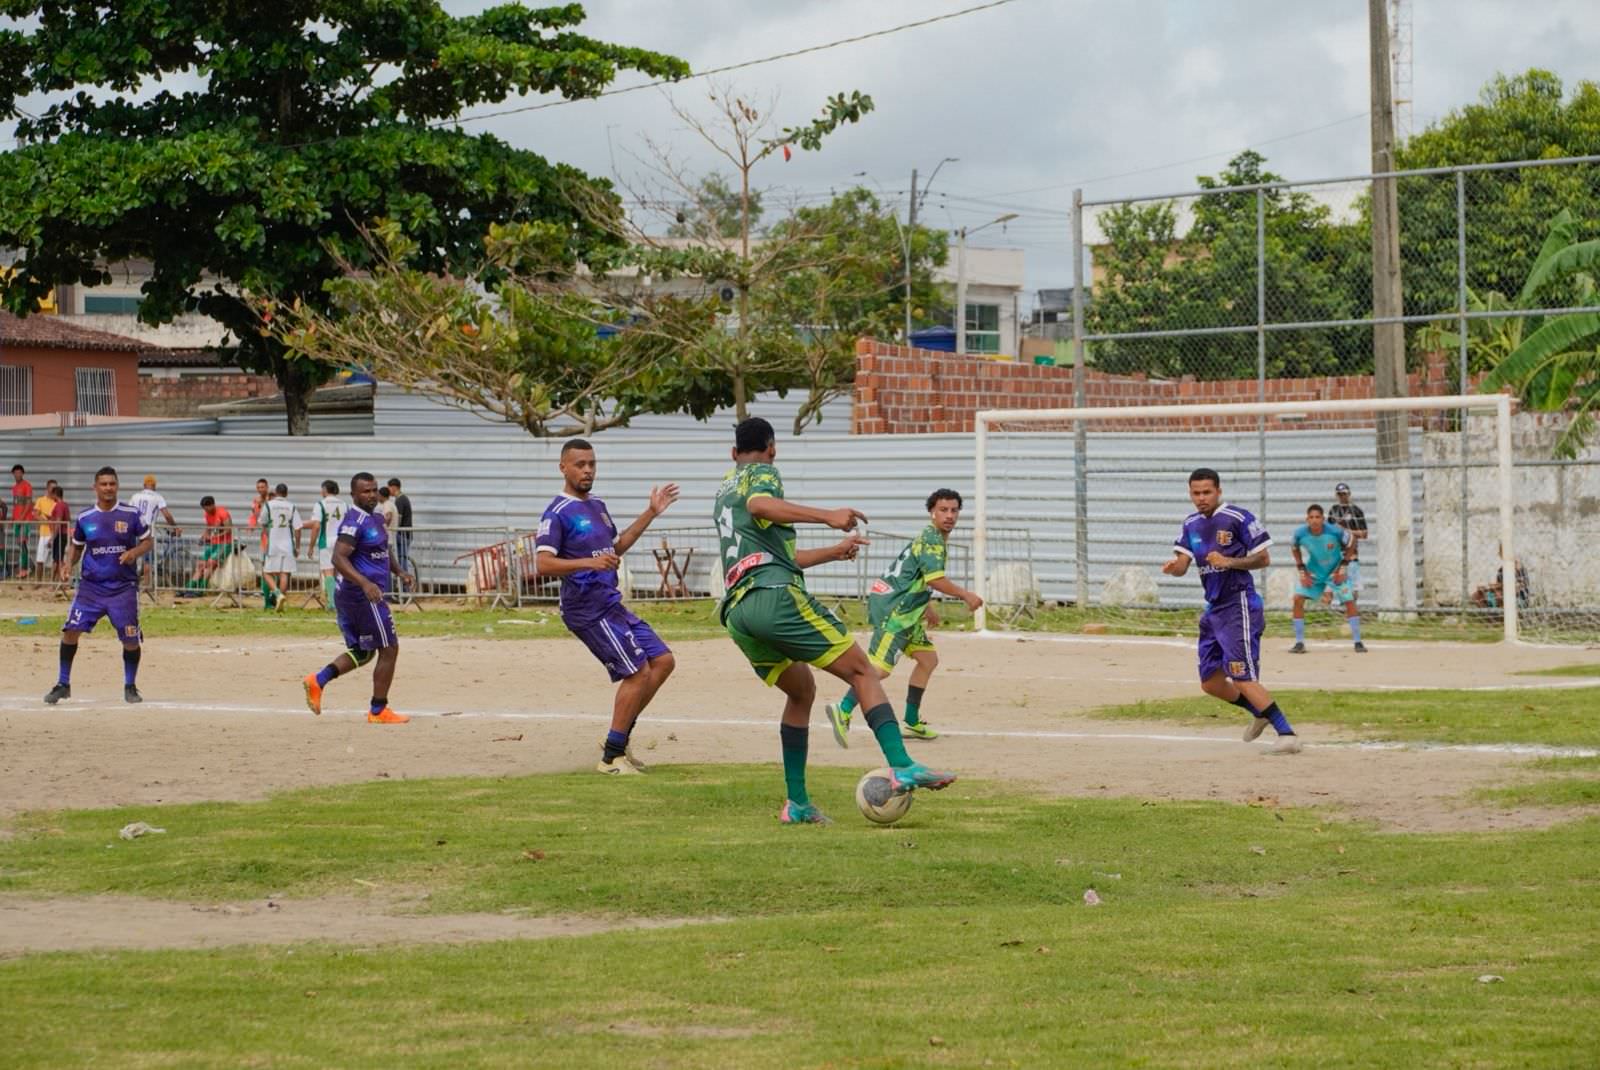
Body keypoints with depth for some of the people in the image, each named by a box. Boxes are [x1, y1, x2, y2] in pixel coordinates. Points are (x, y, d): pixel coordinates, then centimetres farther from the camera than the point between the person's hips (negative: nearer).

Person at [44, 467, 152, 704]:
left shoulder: (131, 514, -3)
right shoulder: (85, 518, 2)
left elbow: (147, 541, 5)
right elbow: (77, 546, 16)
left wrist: (134, 553, -15)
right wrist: (70, 564, -3)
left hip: (123, 587, -1)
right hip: (91, 585, 1)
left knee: (131, 640, 0)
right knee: (70, 630, -10)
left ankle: (130, 686, 22)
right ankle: (63, 684, 3)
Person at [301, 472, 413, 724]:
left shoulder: (375, 519, 15)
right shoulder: (354, 521, -16)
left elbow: (383, 552, 29)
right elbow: (339, 558, -26)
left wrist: (399, 571, 12)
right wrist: (365, 583, -36)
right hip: (363, 596, -10)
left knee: (361, 652, 17)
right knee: (389, 649, 0)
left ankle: (318, 680, 4)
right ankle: (378, 711, 7)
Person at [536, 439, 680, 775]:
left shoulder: (597, 507, 16)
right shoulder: (557, 513, -12)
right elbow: (544, 564, -22)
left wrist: (650, 514, 26)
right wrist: (588, 562, -35)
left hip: (612, 605, 9)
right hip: (588, 609, -9)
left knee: (662, 661, 8)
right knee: (638, 672, -11)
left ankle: (620, 738, 14)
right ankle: (611, 757, -3)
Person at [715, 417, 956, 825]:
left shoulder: (723, 491, 33)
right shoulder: (762, 473, 9)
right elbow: (759, 505, -18)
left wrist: (834, 551, 48)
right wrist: (828, 516, -25)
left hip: (736, 614, 8)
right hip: (775, 596, -8)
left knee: (801, 690, 22)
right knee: (861, 670, -6)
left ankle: (796, 803, 14)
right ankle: (901, 767, -23)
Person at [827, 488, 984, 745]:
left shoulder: (932, 538, 21)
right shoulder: (931, 538, -12)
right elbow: (934, 578, -23)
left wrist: (927, 608, 41)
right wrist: (966, 596, -13)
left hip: (905, 610, 11)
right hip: (893, 608, -11)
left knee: (928, 659, 13)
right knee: (880, 667, -20)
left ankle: (912, 722, 17)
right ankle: (843, 711, -26)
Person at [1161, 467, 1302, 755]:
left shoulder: (1238, 518, -10)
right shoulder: (1191, 525, 11)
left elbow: (1264, 559, -8)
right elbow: (1182, 565, 4)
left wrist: (1229, 562, -21)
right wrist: (1173, 566, -19)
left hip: (1239, 606, -8)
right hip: (1214, 609, 8)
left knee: (1242, 679, -18)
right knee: (1210, 682, 13)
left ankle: (1287, 733, -17)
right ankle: (1260, 712, 36)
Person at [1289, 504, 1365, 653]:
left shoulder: (1335, 531, -27)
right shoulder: (1300, 533, -21)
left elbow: (1351, 541, -8)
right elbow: (1295, 548, 3)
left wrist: (1343, 567, -10)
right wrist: (1302, 571, -2)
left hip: (1335, 572, -2)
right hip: (1313, 572, 2)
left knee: (1349, 601, -12)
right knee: (1298, 599, -12)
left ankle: (1358, 642, 1)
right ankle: (1299, 643, -3)